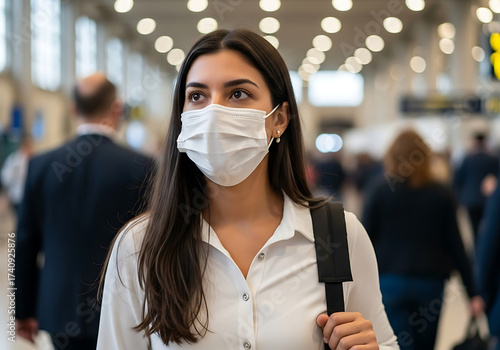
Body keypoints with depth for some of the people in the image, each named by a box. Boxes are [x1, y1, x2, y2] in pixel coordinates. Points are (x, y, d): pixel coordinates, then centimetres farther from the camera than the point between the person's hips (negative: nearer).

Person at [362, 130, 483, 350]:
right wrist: (472, 292, 4)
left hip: (390, 282, -2)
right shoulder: (442, 195, 2)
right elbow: (455, 245, 0)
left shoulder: (380, 192, -2)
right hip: (430, 283, 2)